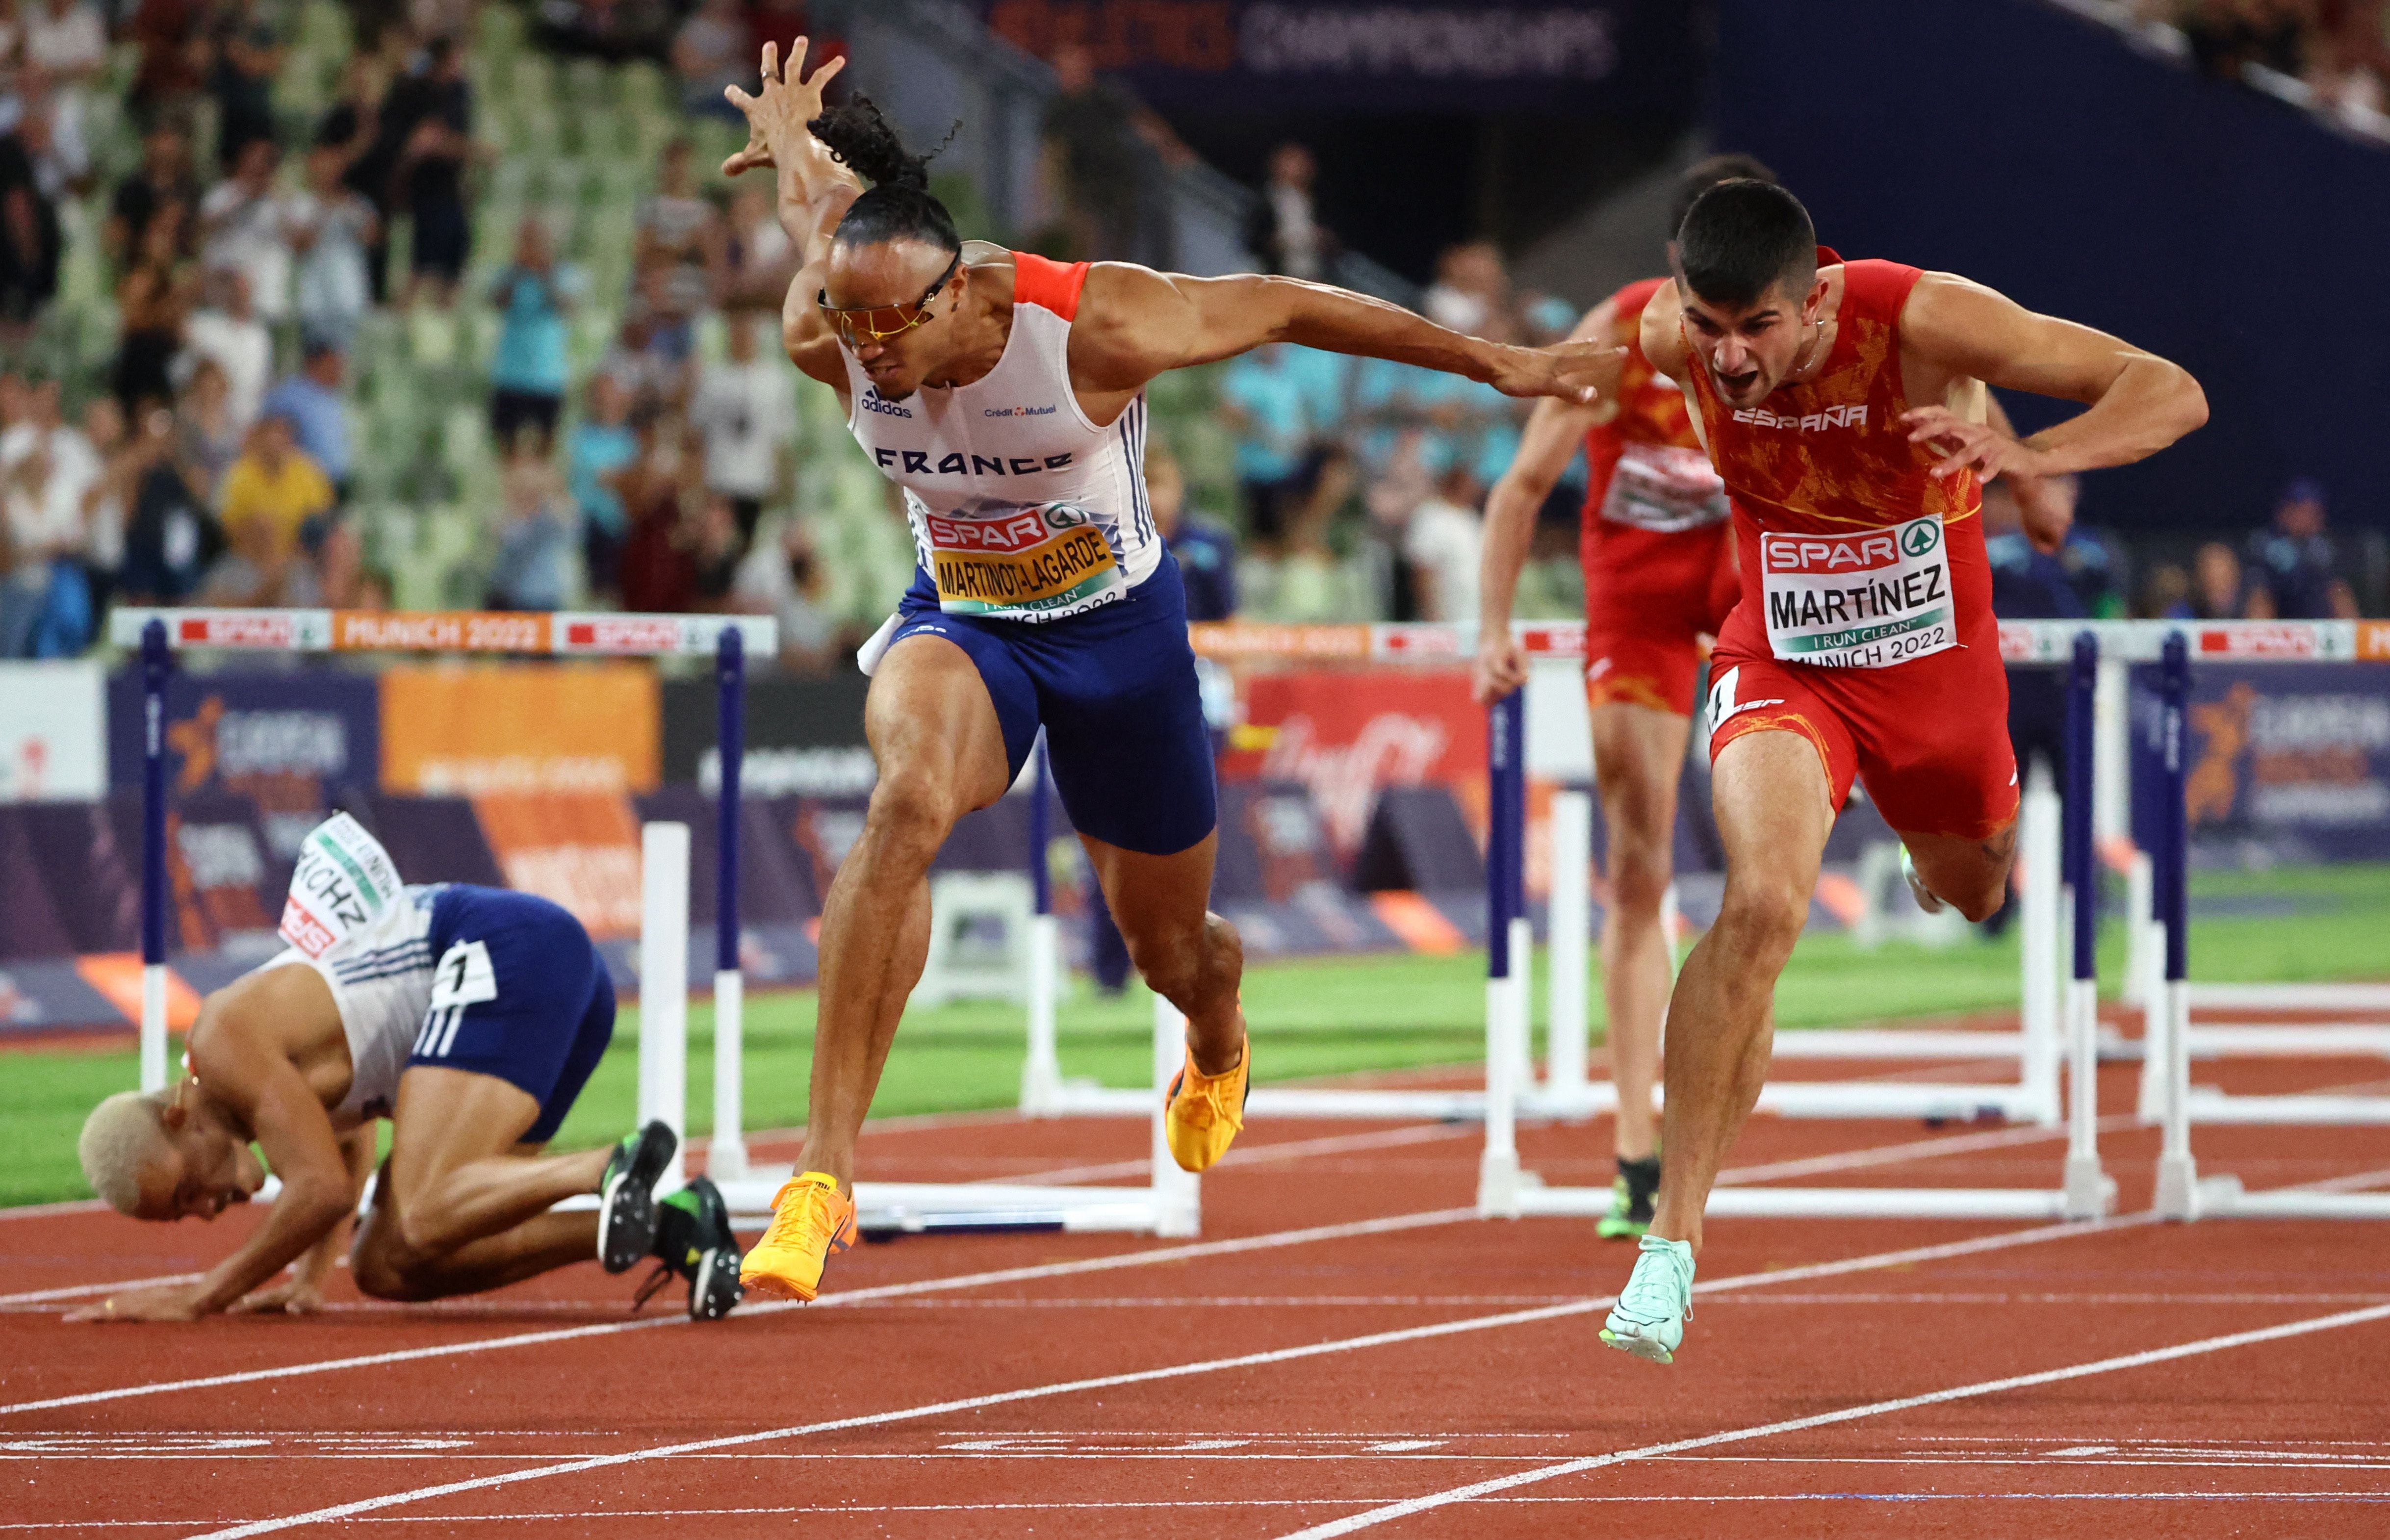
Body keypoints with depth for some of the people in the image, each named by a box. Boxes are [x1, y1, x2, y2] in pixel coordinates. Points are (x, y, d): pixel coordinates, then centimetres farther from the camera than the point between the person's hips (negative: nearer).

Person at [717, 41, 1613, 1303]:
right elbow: (825, 201, -3)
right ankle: (825, 1172, -38)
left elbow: (1282, 308, -16)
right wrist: (794, 150, 17)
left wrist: (1491, 363, -8)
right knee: (909, 798, -35)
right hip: (959, 622, 1)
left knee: (1167, 947, 15)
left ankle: (1217, 1047, 60)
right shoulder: (824, 338, -24)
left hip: (1118, 630, 0)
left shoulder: (1090, 325, -31)